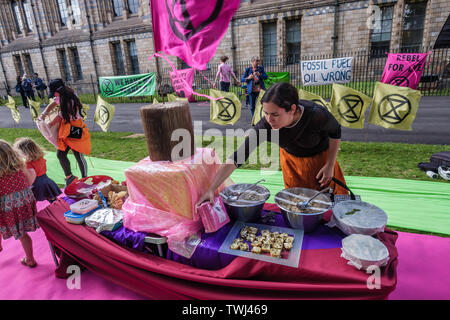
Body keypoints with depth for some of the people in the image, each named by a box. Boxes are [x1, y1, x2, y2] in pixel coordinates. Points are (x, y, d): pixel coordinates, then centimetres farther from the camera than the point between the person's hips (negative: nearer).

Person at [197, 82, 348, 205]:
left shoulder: (316, 114, -38)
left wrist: (330, 165, -13)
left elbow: (335, 131, -13)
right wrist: (211, 189, -42)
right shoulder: (265, 126, -34)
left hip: (321, 157, -1)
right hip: (291, 159, 1)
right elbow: (236, 158, -36)